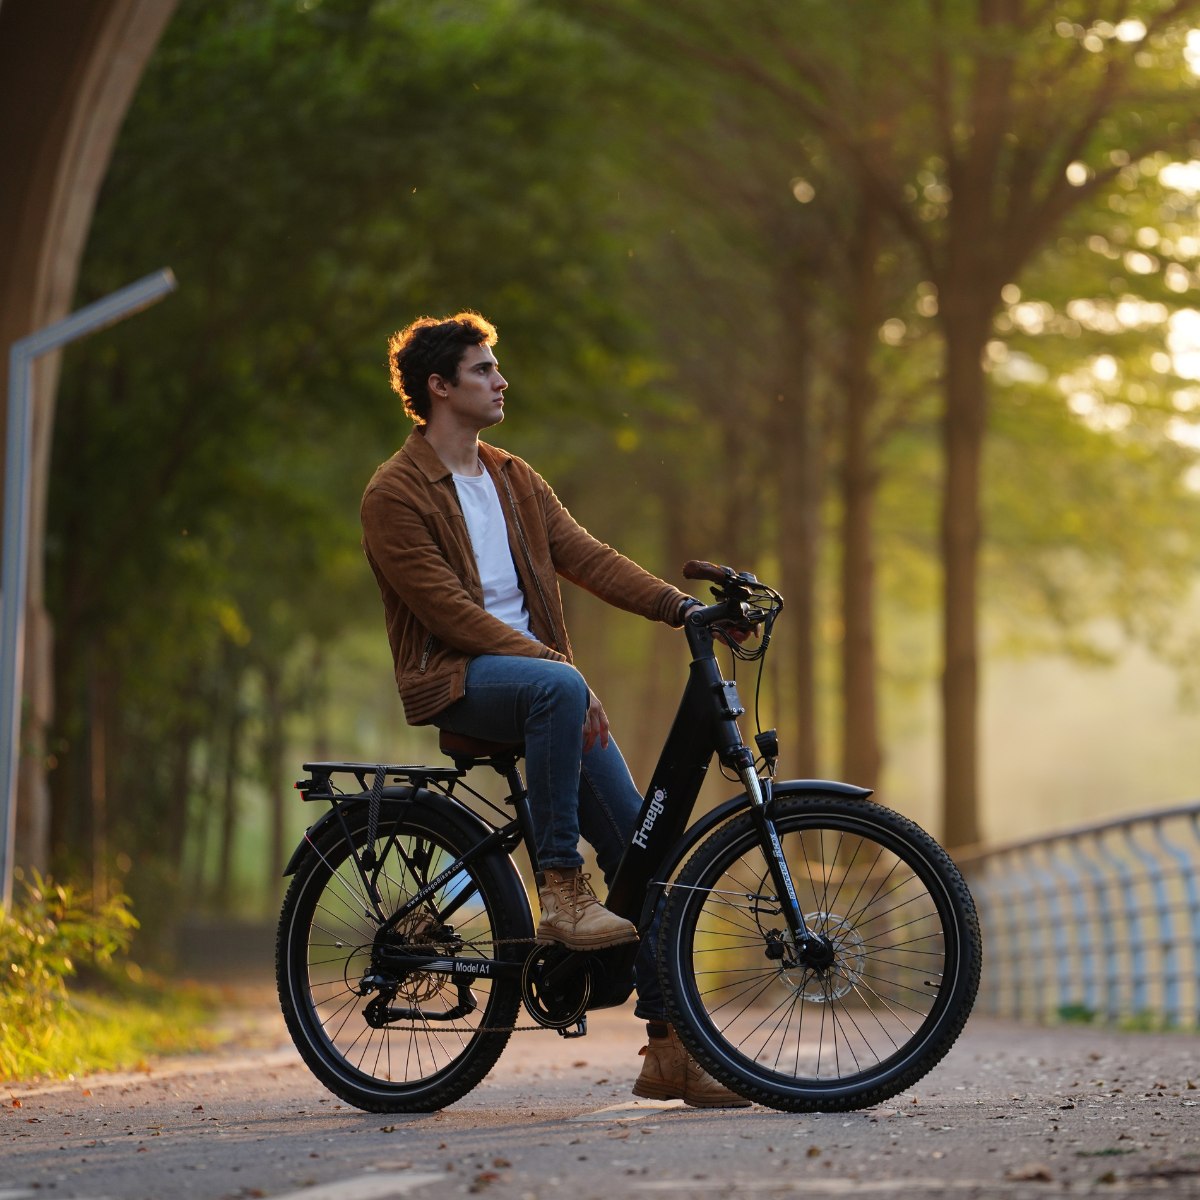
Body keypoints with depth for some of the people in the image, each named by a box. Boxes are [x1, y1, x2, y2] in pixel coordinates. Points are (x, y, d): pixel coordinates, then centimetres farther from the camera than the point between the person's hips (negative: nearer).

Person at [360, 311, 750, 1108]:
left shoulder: (514, 479, 17)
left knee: (638, 839, -7)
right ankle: (559, 890, -29)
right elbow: (452, 613, -14)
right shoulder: (395, 495, -6)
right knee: (558, 689, -39)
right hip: (452, 680, -6)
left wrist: (679, 604, -8)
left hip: (534, 668, 6)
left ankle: (669, 1045, -3)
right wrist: (560, 667, -22)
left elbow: (586, 557, 7)